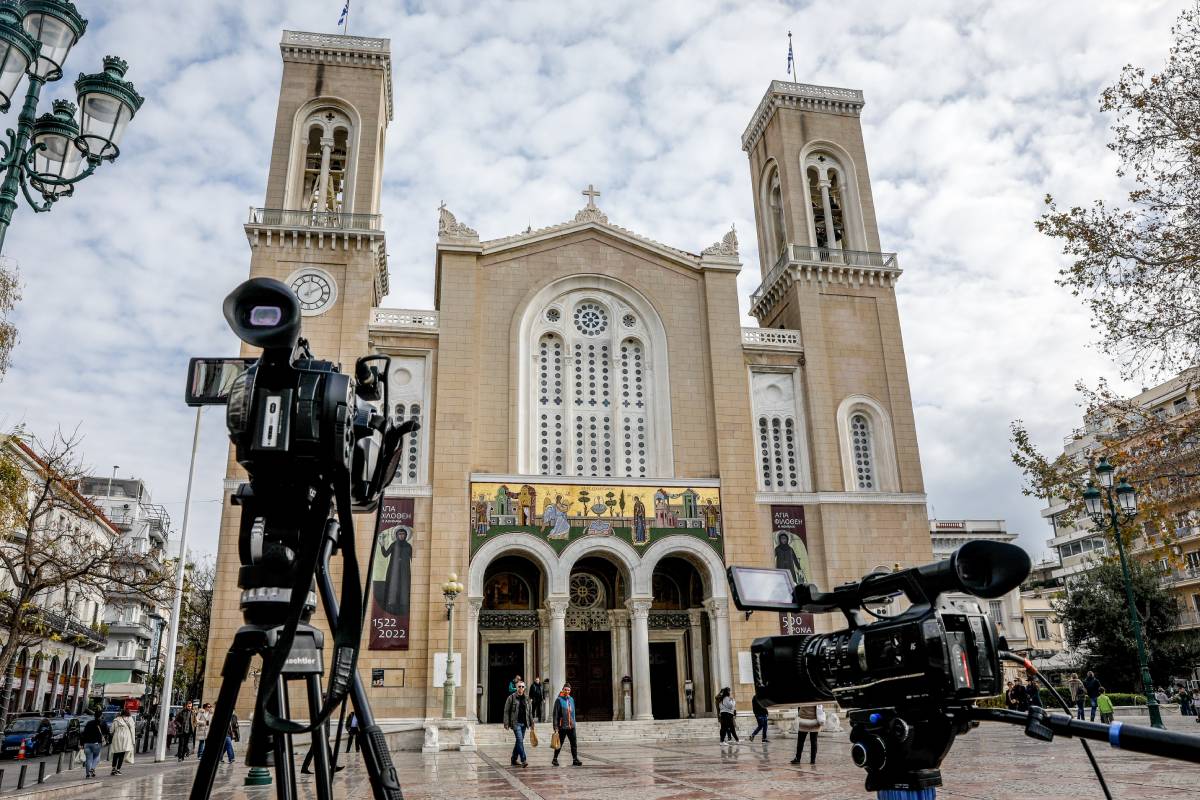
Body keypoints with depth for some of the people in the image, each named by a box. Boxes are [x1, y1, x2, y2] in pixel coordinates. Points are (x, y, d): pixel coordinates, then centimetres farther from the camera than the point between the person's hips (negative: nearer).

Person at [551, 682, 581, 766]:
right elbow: (555, 714, -10)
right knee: (559, 744, 5)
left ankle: (575, 760, 5)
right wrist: (555, 726, -14)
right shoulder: (559, 700, -8)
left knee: (574, 744, 1)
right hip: (562, 726, -5)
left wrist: (573, 723, 16)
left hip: (571, 726, 5)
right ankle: (555, 759, 20)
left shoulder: (571, 699, 11)